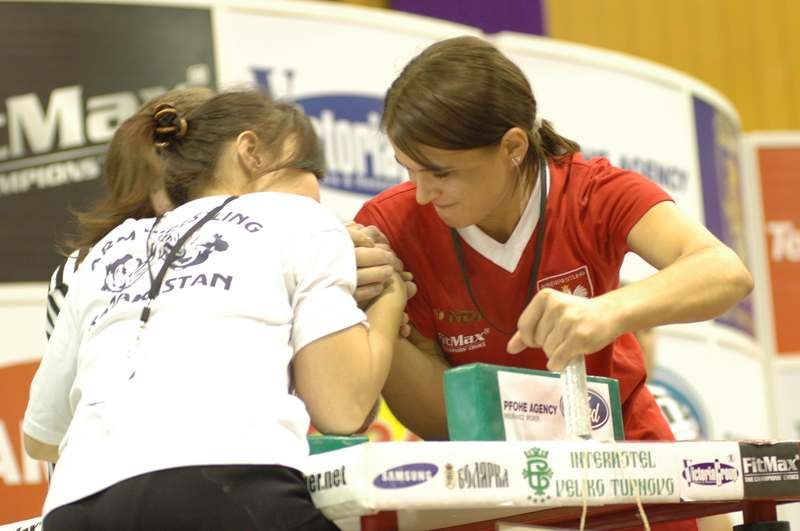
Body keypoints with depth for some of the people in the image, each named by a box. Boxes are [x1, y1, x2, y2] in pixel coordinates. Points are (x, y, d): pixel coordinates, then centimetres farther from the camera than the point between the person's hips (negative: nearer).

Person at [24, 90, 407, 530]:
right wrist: (389, 301, 26)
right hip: (225, 494, -5)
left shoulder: (110, 251, 30)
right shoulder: (301, 221, 18)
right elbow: (341, 407, 8)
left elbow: (41, 435, 37)